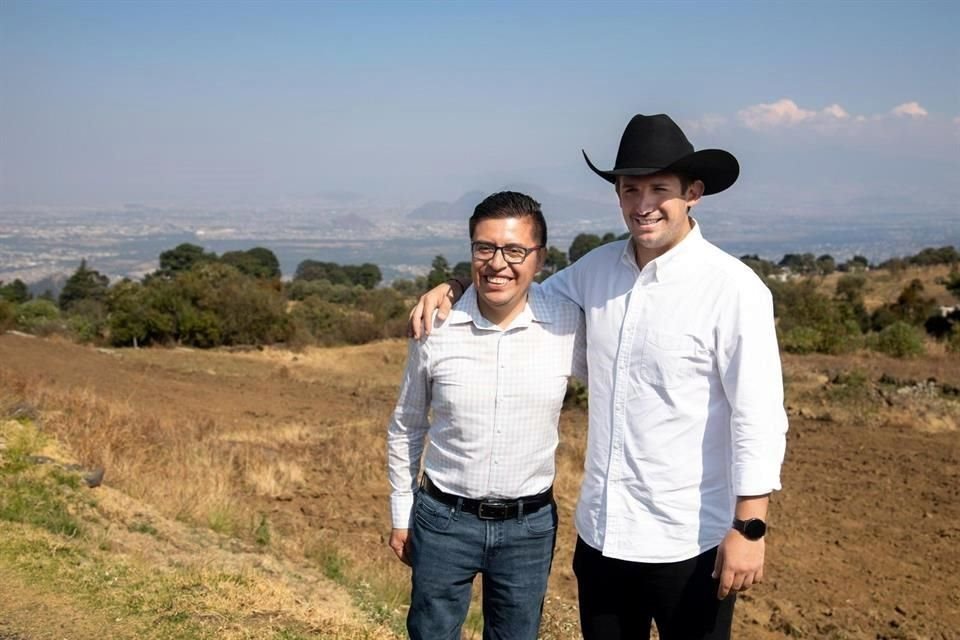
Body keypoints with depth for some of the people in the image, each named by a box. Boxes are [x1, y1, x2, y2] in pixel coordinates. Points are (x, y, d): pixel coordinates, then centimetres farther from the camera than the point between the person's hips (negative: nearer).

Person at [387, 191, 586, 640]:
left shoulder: (568, 326, -11)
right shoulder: (436, 329, -9)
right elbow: (405, 430, 4)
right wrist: (401, 517, 8)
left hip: (529, 525, 0)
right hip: (443, 519, 0)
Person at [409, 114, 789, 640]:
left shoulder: (732, 289, -15)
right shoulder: (599, 267, 2)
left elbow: (759, 417, -15)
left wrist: (749, 528, -17)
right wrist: (452, 289, 4)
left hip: (688, 541, -5)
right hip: (600, 532, 6)